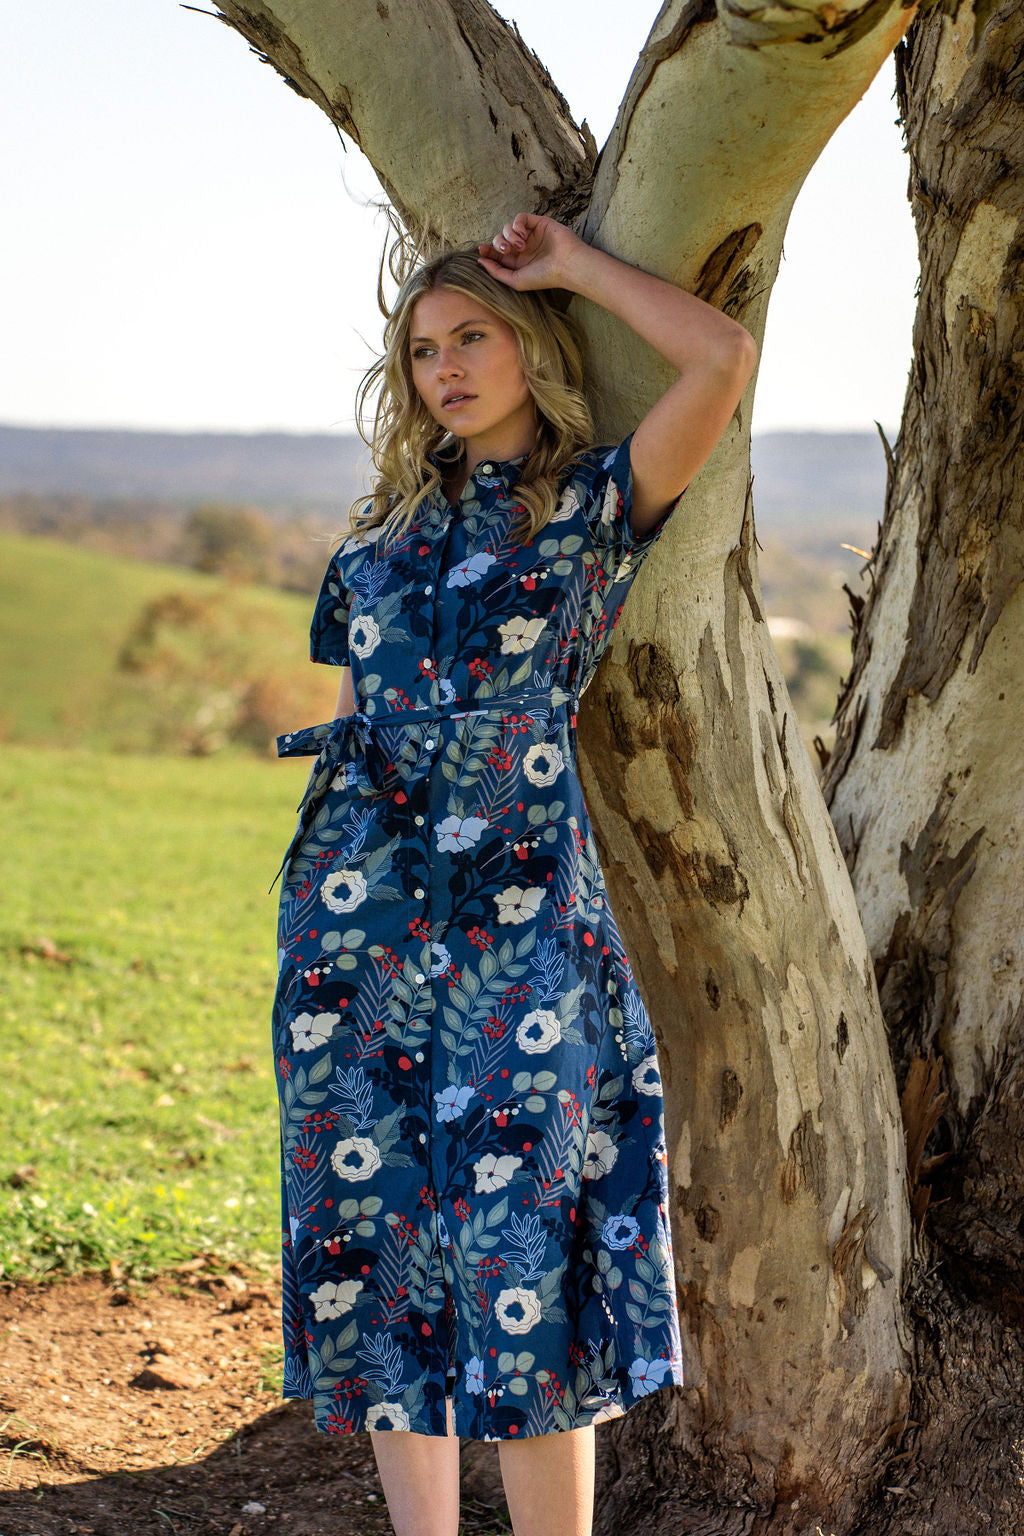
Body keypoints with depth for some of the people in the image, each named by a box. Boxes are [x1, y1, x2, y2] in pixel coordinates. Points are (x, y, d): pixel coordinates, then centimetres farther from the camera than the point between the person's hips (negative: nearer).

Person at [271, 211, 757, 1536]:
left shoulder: (599, 503, 3)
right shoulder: (390, 528, 17)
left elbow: (723, 358, -12)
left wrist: (574, 267, 1)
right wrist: (315, 943, 15)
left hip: (517, 919, -5)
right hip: (359, 917, 5)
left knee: (519, 1253, -7)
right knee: (375, 1246, 6)